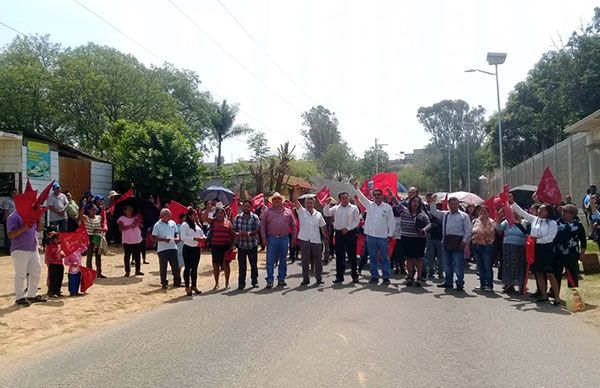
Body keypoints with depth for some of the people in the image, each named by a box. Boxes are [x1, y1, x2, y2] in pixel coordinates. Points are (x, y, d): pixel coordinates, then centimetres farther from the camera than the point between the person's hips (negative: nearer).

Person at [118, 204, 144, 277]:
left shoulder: (136, 217, 6)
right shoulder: (122, 218, -4)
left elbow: (142, 226, 0)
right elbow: (121, 228, -17)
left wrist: (138, 222, -20)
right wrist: (131, 225, -21)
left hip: (138, 240, 3)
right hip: (127, 241, -3)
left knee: (137, 256, 7)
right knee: (127, 256, 1)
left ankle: (138, 270, 16)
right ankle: (127, 271, 10)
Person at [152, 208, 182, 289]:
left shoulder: (173, 223, 8)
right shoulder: (157, 225, -6)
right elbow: (153, 238, -9)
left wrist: (177, 238, -4)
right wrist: (164, 239, -21)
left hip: (173, 247, 4)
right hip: (162, 249, -4)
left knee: (175, 266, 7)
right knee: (163, 267, 4)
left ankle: (177, 282, 17)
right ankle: (164, 284, 15)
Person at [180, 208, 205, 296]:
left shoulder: (198, 224, 12)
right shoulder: (185, 225, -8)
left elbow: (202, 234, 16)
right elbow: (183, 237, -16)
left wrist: (203, 238, -7)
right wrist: (194, 238, -23)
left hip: (196, 248, 6)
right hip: (188, 248, -6)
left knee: (195, 268, 13)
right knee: (188, 268, 1)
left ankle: (194, 286, 23)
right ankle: (187, 287, 10)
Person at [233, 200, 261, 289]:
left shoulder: (255, 217, -1)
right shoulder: (238, 217, 7)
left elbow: (258, 229, -9)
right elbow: (233, 229, 5)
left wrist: (249, 233, -23)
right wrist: (237, 234, -17)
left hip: (252, 244, -1)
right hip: (241, 244, 1)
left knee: (254, 264, 8)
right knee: (241, 265, 3)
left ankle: (254, 281, 23)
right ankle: (241, 283, 11)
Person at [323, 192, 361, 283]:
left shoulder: (354, 208, 2)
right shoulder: (335, 208, 10)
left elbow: (357, 221, -4)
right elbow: (326, 214, 1)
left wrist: (347, 228, -11)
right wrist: (327, 204, -12)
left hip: (350, 233, -3)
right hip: (339, 233, 3)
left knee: (352, 255, 1)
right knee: (339, 256, 5)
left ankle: (354, 276, 11)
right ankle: (339, 276, 13)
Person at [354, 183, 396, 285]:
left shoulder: (387, 207, 1)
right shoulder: (369, 205, 7)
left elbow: (391, 222, 2)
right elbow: (361, 197, 0)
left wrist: (390, 234, -1)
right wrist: (356, 188, -14)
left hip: (383, 236, -2)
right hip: (371, 236, 2)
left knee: (385, 258, 5)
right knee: (373, 258, 8)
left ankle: (386, 277, 12)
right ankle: (374, 276, 15)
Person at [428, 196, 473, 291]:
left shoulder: (464, 215, 2)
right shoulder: (444, 214, 16)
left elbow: (468, 230, -2)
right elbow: (433, 212, 13)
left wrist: (464, 241, -10)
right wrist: (432, 202, 2)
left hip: (458, 241, -5)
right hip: (446, 241, 5)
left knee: (458, 265, -3)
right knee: (447, 264, 12)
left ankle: (460, 284, 5)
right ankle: (448, 282, 23)